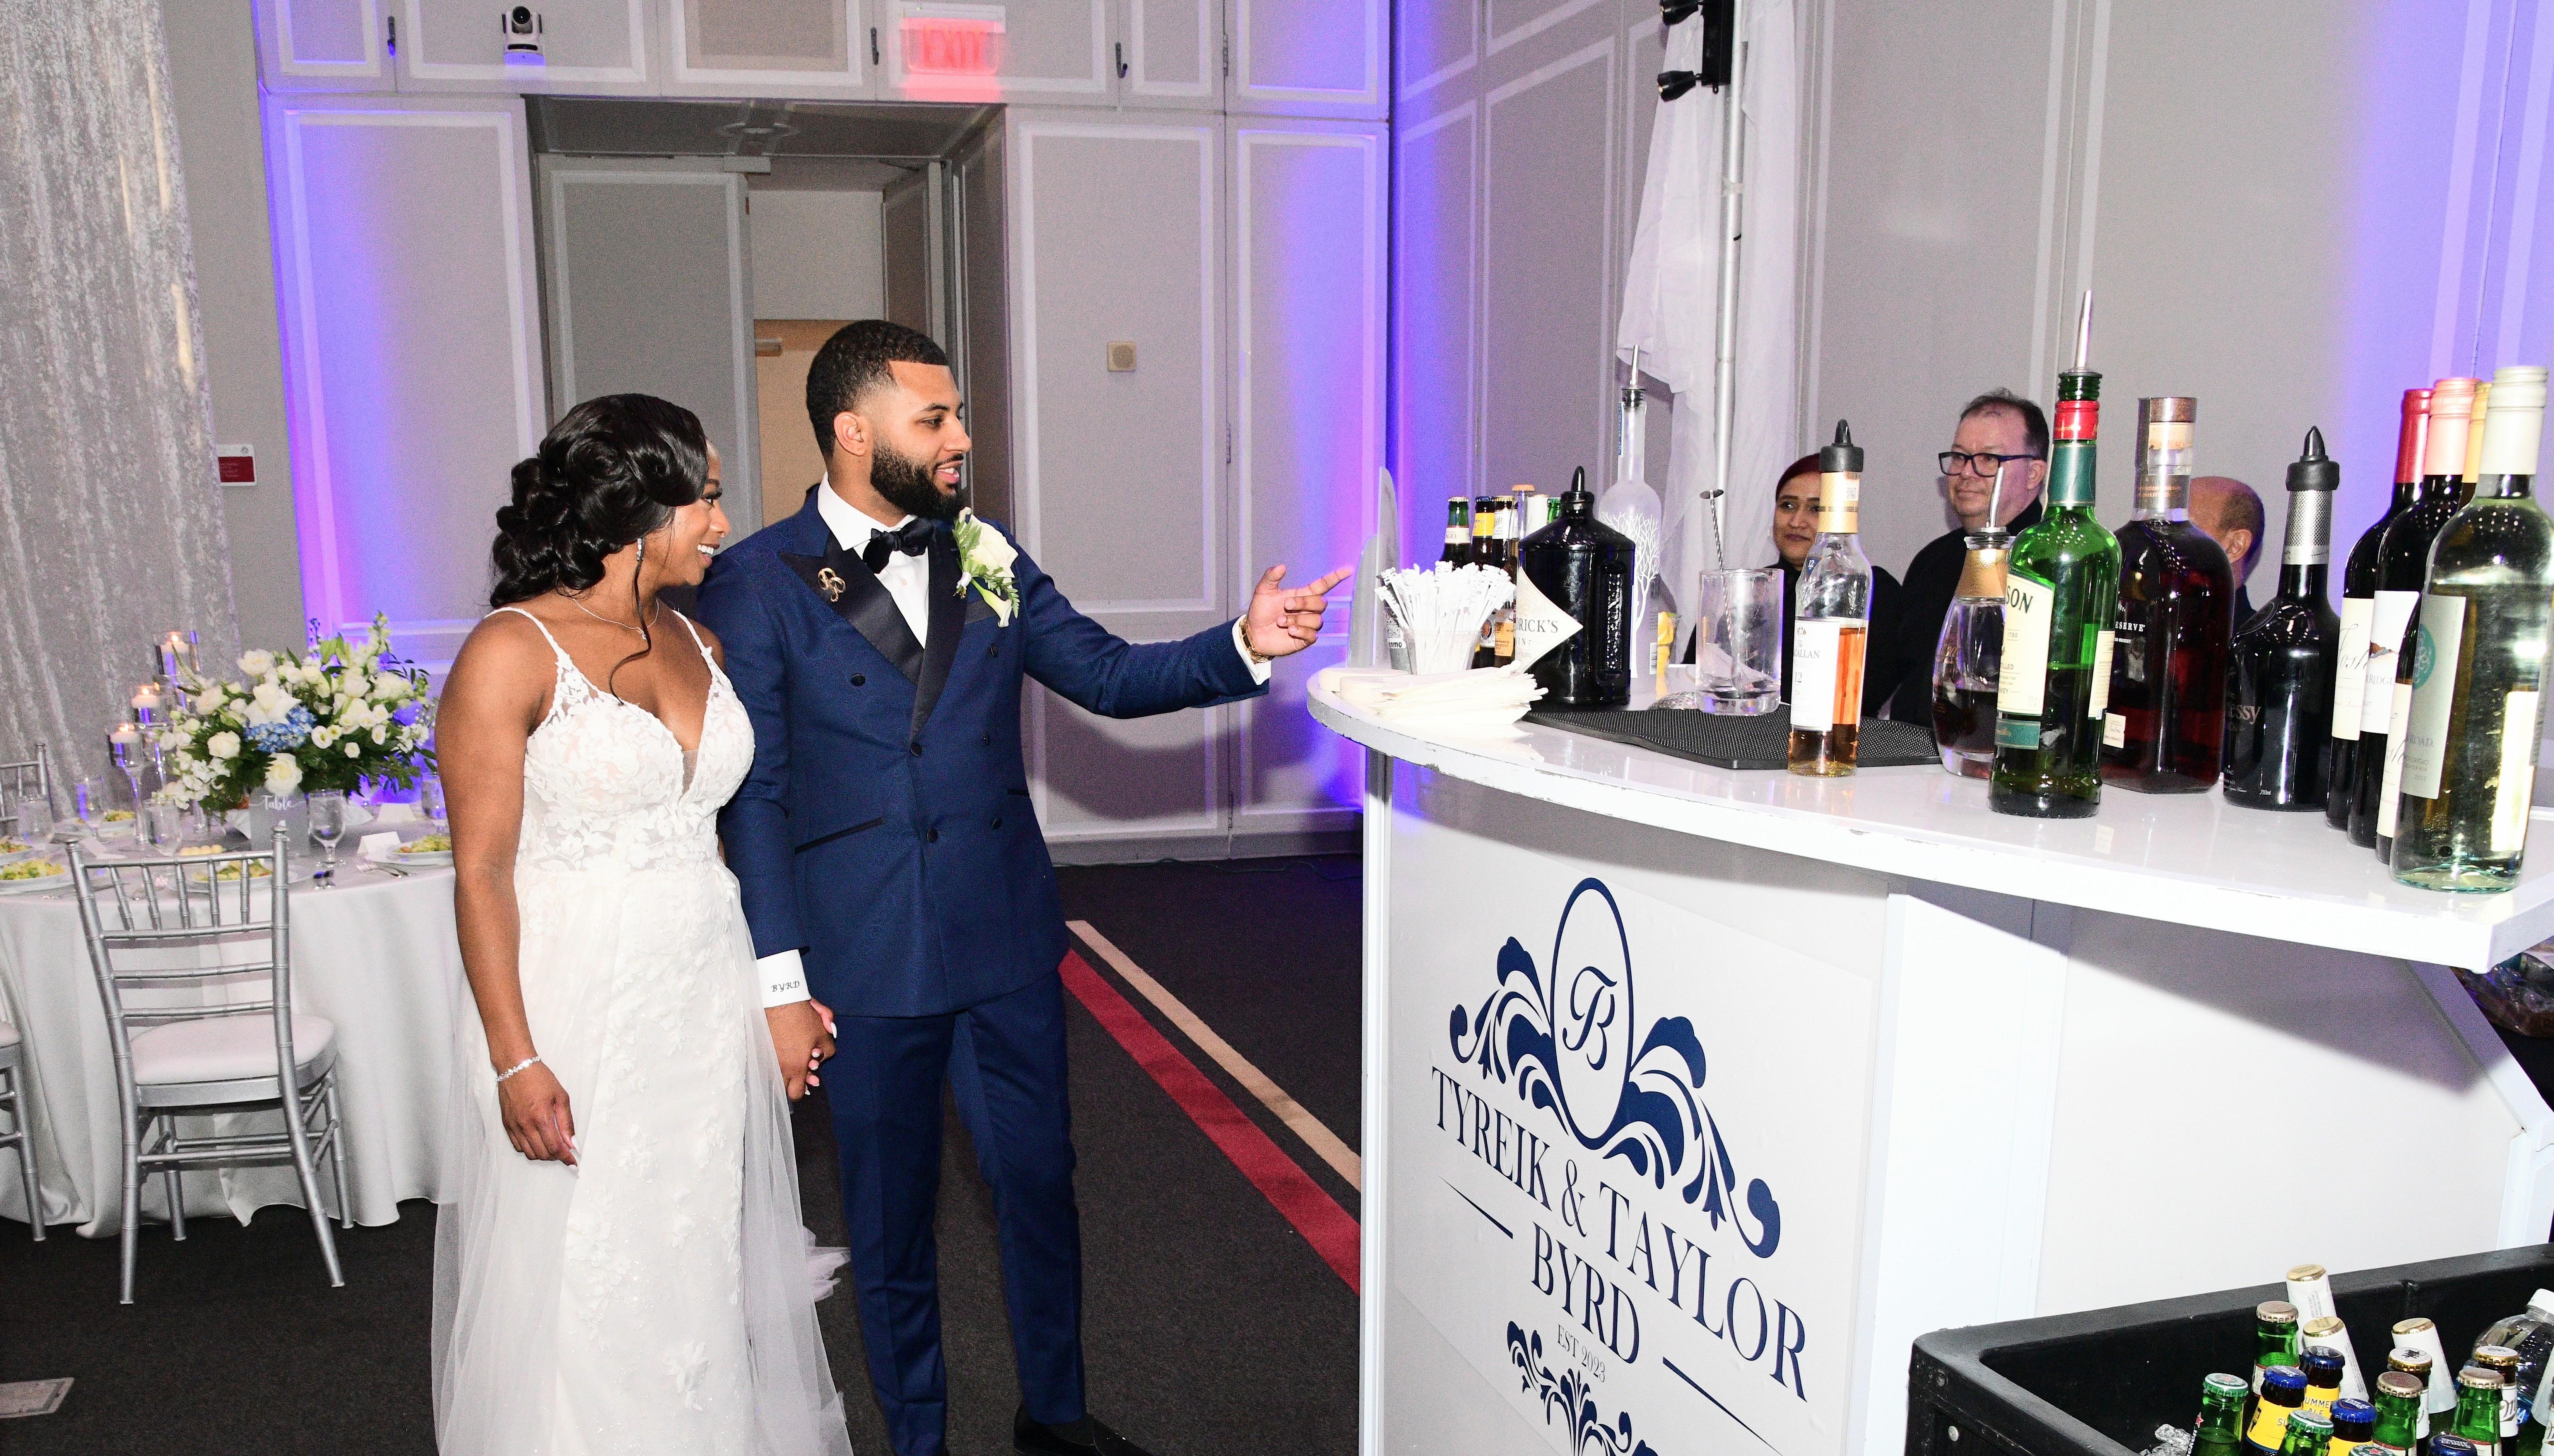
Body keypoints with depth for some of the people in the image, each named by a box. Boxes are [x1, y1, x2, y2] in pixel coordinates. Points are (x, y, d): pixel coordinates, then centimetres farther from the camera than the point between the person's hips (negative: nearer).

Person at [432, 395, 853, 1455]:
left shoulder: (699, 644, 7)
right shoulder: (513, 652, -11)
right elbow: (482, 870, -13)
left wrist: (781, 1001, 8)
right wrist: (515, 1059, -17)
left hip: (707, 1004, 6)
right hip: (577, 1013, -6)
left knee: (709, 1275, 16)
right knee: (582, 1297, 7)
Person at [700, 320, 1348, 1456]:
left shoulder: (984, 554, 5)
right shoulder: (755, 584, -7)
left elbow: (1107, 676, 7)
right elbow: (752, 794, -8)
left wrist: (1242, 646, -8)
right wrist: (778, 978, -11)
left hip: (1007, 939, 4)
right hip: (865, 961, -4)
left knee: (1040, 1183, 15)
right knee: (891, 1215, 13)